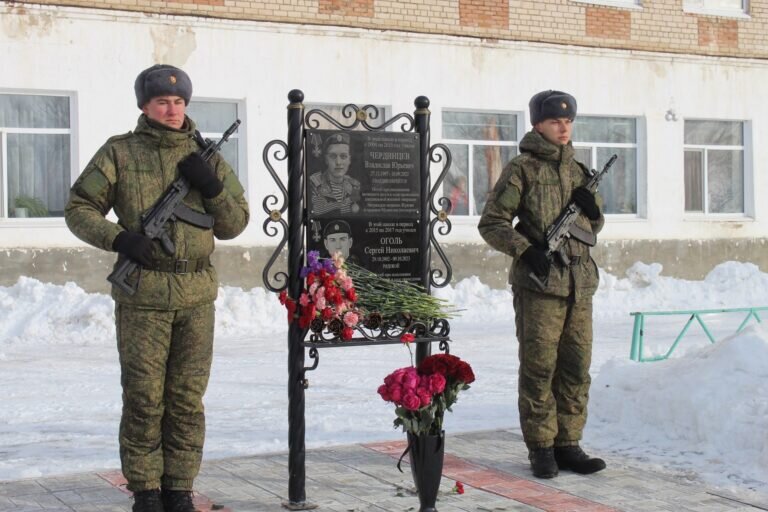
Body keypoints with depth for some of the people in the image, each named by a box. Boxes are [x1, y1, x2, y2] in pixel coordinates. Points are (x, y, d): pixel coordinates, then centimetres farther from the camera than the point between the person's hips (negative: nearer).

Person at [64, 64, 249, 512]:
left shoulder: (206, 157, 10)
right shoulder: (120, 153, 3)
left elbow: (234, 225, 11)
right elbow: (79, 209, 4)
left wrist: (213, 187, -7)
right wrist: (119, 238, -12)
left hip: (196, 295, 3)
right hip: (142, 294, -2)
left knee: (187, 398, 7)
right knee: (143, 397, 1)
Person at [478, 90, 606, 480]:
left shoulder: (577, 169, 16)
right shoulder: (522, 169, -2)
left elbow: (595, 226, 25)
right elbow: (491, 223, -5)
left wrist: (592, 207, 3)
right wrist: (525, 250, -17)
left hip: (580, 282, 6)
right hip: (539, 282, -6)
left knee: (576, 367, 8)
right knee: (539, 367, -1)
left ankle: (567, 444, 17)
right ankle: (540, 448, 7)